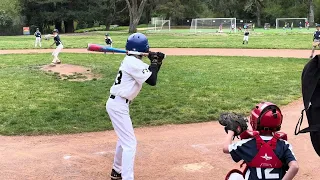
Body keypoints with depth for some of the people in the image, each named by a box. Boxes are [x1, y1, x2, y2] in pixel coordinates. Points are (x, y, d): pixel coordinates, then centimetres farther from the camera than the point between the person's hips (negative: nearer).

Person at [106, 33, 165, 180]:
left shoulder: (132, 61, 10)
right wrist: (155, 61, -6)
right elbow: (152, 81, -19)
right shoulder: (133, 62, -19)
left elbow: (150, 74, 17)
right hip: (118, 105, -10)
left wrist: (157, 62, 3)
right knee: (130, 143, -8)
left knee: (124, 138, 24)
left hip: (117, 103, 10)